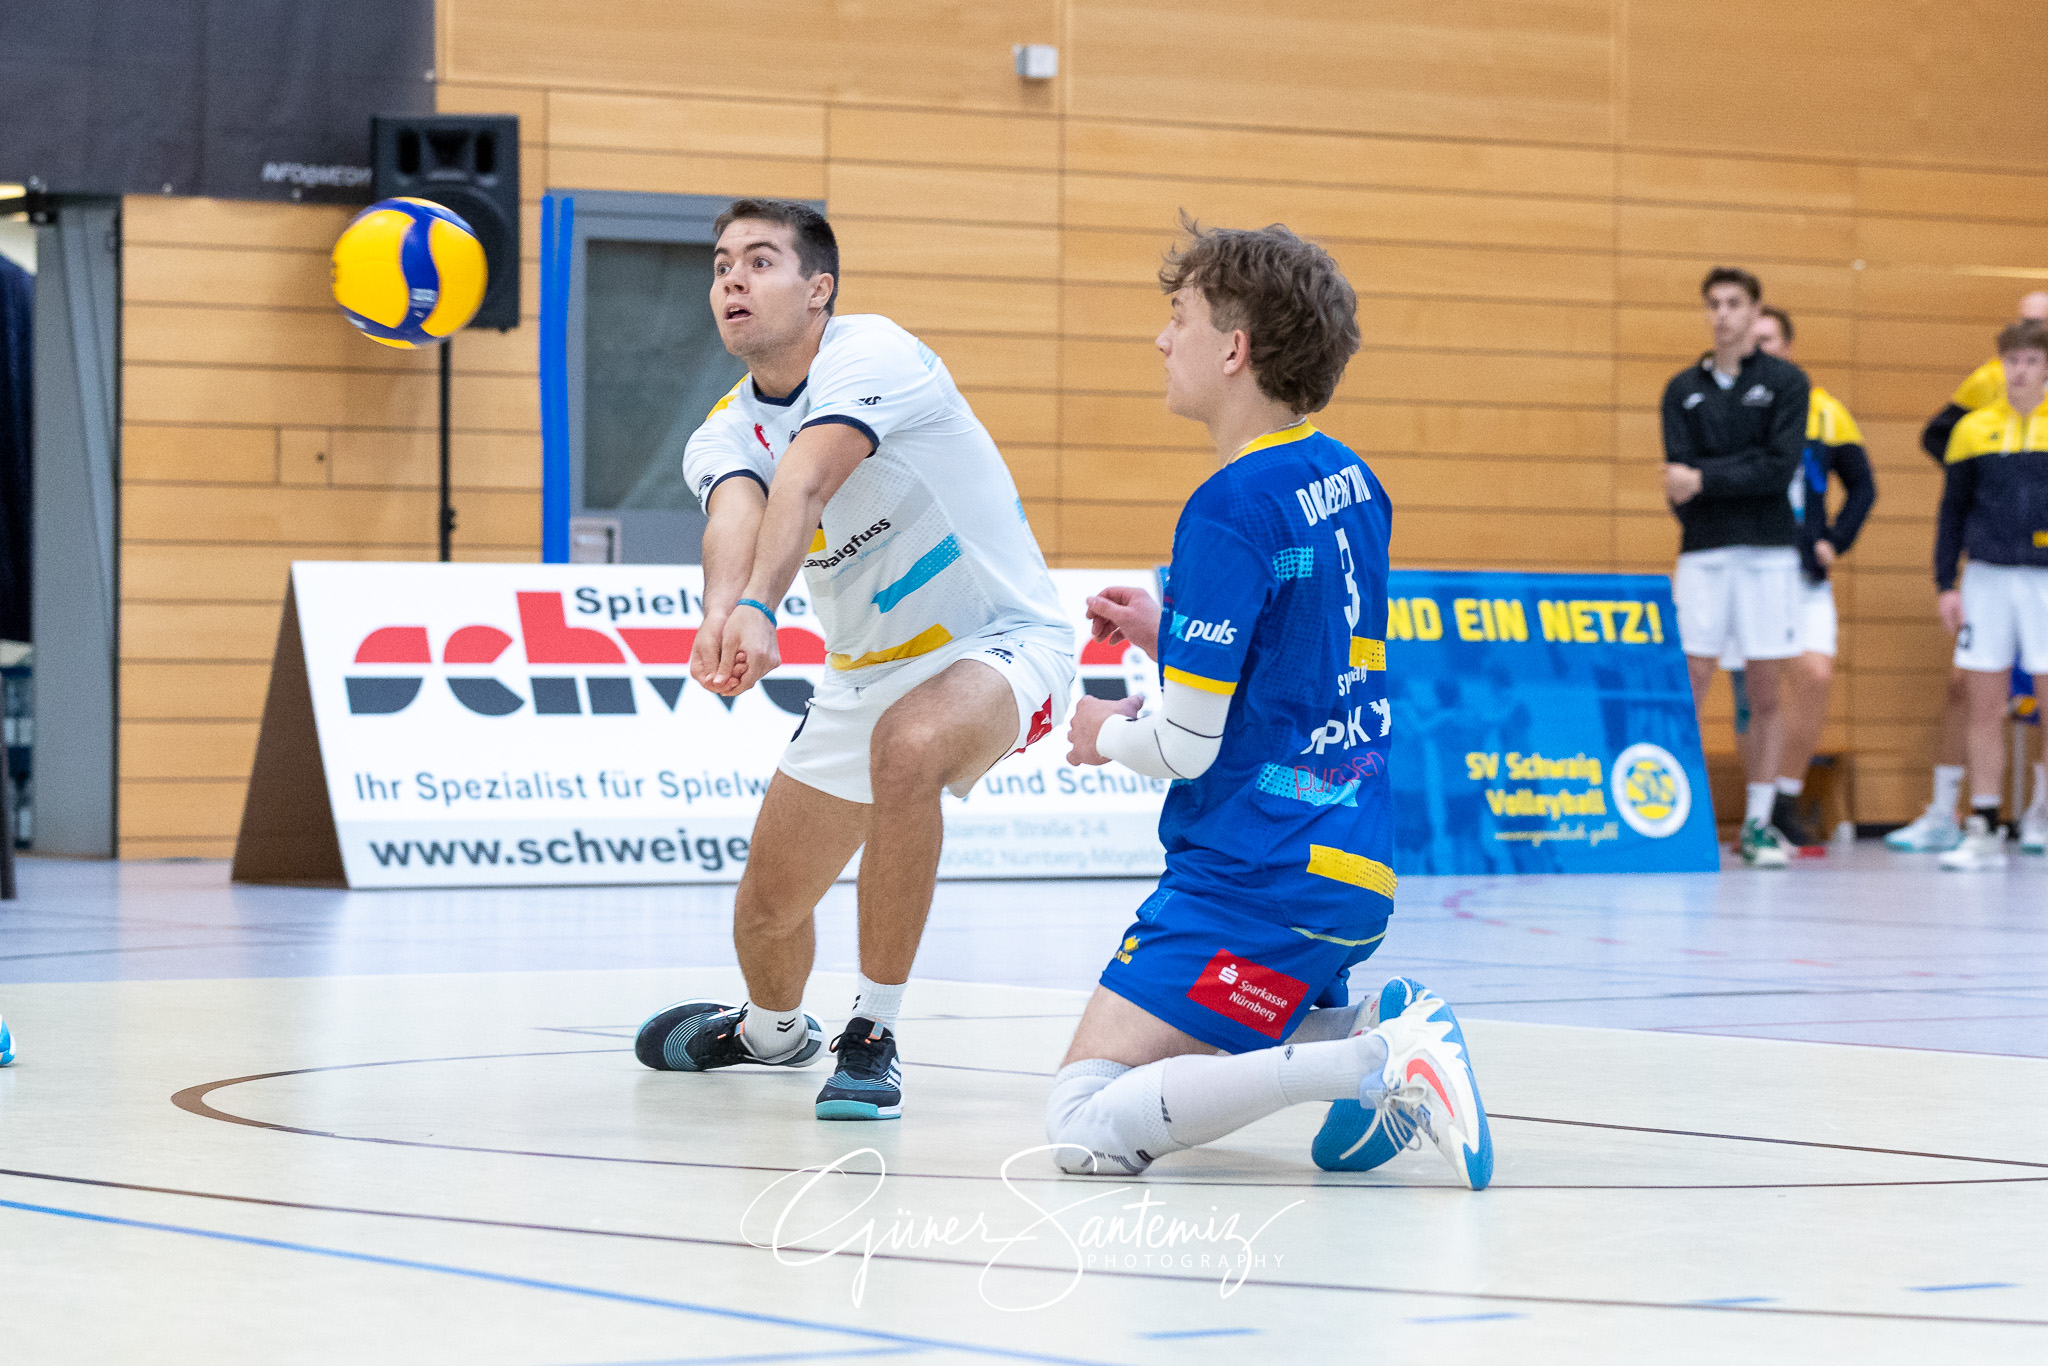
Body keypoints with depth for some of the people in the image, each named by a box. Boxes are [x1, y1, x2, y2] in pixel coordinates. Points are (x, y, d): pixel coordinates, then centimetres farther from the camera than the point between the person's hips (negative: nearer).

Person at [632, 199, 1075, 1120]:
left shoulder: (869, 355, -20)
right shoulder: (725, 433, -3)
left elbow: (802, 487, -40)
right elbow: (733, 517, -28)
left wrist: (758, 610, -56)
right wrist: (721, 617, -51)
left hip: (999, 644, -7)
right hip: (866, 677, 7)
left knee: (907, 749, -39)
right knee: (768, 906, 9)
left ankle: (872, 1039, -27)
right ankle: (772, 1029, 46)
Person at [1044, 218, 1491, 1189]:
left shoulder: (1230, 509, -16)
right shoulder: (1350, 482, 11)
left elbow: (1187, 746, -15)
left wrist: (1109, 734, 6)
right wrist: (1169, 641, 19)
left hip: (1254, 881, -9)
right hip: (1356, 871, 9)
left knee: (1085, 1127, -14)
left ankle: (1380, 1059, -23)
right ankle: (1366, 1027, 3)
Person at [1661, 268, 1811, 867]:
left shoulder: (1785, 382, 3)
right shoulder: (1683, 390, 10)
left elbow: (1779, 465, -9)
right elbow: (1679, 480, 0)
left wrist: (1705, 480, -14)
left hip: (1768, 552, -1)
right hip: (1703, 552, 1)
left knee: (1766, 693, 2)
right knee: (1690, 686, -5)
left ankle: (1758, 824, 9)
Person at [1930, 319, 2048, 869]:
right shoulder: (1974, 430, 6)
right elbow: (1952, 510, 11)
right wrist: (1945, 583, 6)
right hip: (1987, 577, 2)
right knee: (1984, 705, 2)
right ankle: (1983, 829, 6)